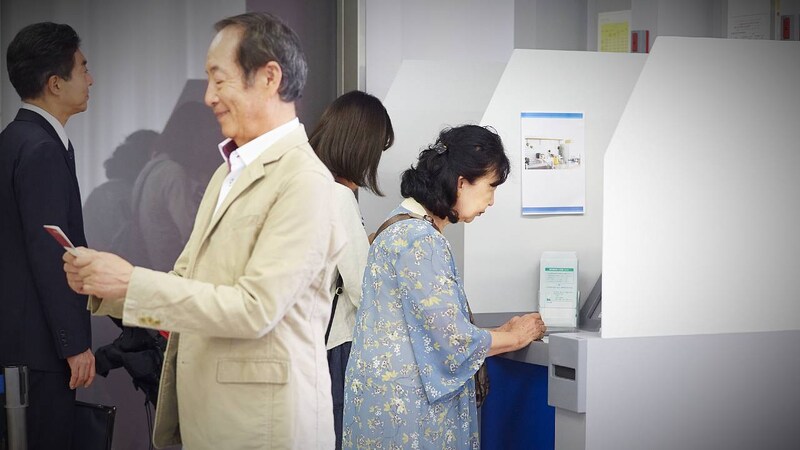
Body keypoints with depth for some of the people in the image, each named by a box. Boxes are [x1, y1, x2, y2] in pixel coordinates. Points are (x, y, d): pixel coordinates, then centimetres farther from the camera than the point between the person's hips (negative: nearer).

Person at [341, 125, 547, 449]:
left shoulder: (403, 226, 11)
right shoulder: (421, 240, -20)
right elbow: (454, 340, -19)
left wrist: (501, 332, 15)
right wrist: (516, 336, -3)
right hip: (404, 405, -10)